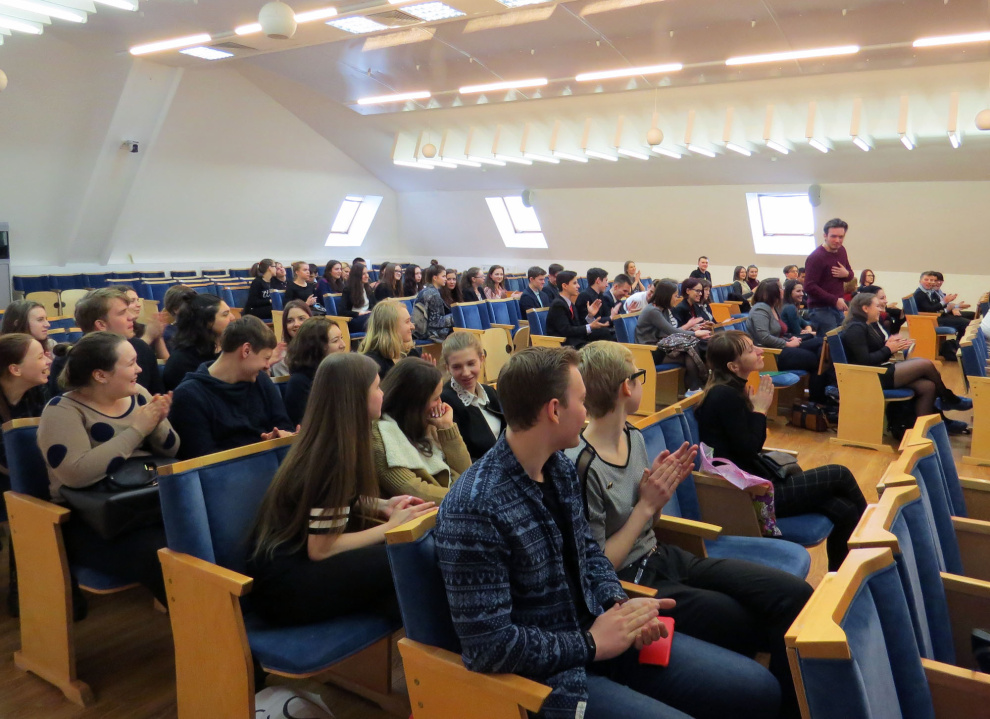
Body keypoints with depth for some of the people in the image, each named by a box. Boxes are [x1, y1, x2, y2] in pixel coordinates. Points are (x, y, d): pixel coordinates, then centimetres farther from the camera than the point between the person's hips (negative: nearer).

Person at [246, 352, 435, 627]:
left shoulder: (323, 443, 3)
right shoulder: (334, 458, -22)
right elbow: (321, 548, -21)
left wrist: (383, 506, 2)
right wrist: (392, 525, -12)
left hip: (294, 561, 8)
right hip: (285, 585, -8)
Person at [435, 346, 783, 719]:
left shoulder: (560, 467, 1)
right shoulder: (474, 510, -26)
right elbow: (487, 645, -24)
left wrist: (619, 603, -5)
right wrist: (591, 645, -17)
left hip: (597, 633, 8)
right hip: (548, 676, -7)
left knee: (761, 689, 8)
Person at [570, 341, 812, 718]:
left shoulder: (634, 437, 3)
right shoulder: (583, 467, -23)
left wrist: (662, 490, -7)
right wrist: (648, 504, -18)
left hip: (665, 557, 8)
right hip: (632, 585, -8)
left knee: (796, 596, -6)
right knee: (759, 631, -12)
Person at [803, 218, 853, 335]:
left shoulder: (841, 251, 10)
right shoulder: (816, 257, -15)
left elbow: (851, 275, 22)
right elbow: (809, 287, -19)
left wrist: (846, 274, -5)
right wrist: (835, 300, -20)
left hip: (838, 308, 8)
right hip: (820, 310, -8)